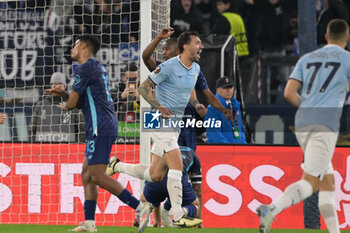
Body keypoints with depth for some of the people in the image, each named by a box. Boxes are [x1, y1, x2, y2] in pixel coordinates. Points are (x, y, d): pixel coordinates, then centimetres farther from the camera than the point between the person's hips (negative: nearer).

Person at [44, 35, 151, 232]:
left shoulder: (86, 69, -9)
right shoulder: (100, 69, 22)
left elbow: (72, 103, -7)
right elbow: (82, 102, 27)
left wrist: (64, 105, 15)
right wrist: (62, 93, 15)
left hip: (100, 127, -10)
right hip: (107, 125, 10)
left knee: (98, 176, -12)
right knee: (87, 173, 9)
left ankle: (139, 205, -16)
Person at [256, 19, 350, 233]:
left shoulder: (307, 58, 20)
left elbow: (289, 93, 11)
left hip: (302, 121, 6)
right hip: (326, 121, -6)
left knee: (328, 183, 14)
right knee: (309, 183, -14)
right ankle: (272, 210, -35)